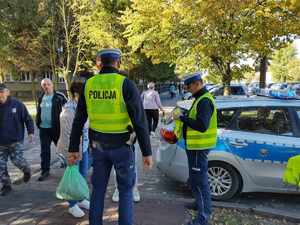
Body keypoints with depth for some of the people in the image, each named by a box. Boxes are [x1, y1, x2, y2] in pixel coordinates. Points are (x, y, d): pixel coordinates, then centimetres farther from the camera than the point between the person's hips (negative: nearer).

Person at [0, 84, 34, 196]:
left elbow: (27, 118, -2)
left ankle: (27, 170, 28)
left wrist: (30, 132, -7)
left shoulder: (17, 104, -8)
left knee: (17, 160, -6)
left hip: (15, 140, -3)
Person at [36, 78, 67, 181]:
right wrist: (38, 123, 13)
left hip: (56, 127, -5)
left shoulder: (59, 97, -8)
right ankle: (45, 171, 19)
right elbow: (38, 112, 21)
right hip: (43, 128, 5)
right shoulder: (41, 98, 11)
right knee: (44, 151, 9)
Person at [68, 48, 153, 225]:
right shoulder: (125, 84, -14)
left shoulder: (89, 84, 0)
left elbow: (78, 121, 4)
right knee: (126, 189, 13)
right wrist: (147, 152, -10)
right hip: (121, 146, -4)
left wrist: (74, 148, 12)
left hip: (98, 146, 4)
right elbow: (140, 121, -17)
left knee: (98, 189, 17)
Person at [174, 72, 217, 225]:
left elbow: (201, 125, -28)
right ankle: (201, 203, 40)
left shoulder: (204, 101, -20)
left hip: (199, 147, -11)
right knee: (197, 178, 23)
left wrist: (182, 118, -20)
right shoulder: (201, 98, 14)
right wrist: (184, 117, 7)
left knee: (199, 180, -4)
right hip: (196, 145, 11)